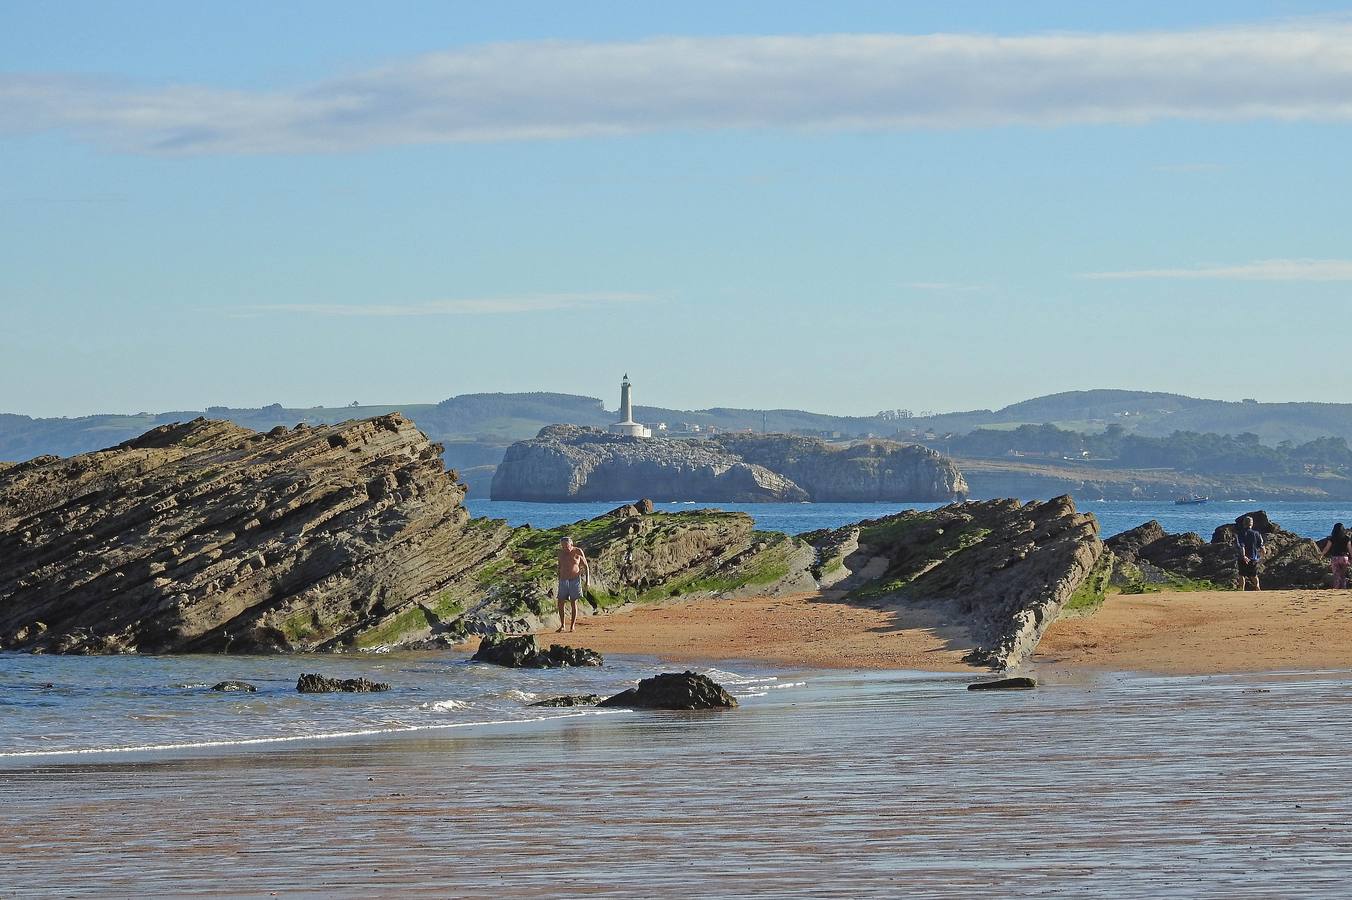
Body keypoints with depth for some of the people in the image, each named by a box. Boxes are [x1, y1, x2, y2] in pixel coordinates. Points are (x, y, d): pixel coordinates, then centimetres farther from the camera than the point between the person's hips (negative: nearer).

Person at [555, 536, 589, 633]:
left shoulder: (578, 552, -6)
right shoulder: (561, 553, 3)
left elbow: (586, 566, 0)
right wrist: (559, 581, 15)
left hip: (575, 580, -3)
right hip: (563, 581, 3)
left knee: (574, 603, -3)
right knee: (560, 602, -3)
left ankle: (572, 626, 2)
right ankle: (562, 625, 6)